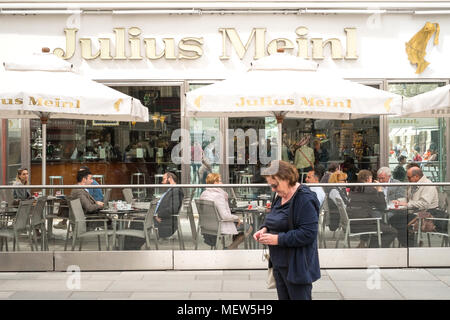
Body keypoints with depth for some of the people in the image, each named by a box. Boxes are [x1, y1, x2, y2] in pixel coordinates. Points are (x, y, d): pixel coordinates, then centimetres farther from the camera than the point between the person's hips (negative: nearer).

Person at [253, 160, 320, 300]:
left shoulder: (305, 199, -19)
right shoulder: (281, 196, 8)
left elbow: (308, 234, -25)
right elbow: (274, 219, 22)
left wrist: (278, 239, -24)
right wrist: (265, 228, -1)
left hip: (297, 266, -9)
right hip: (279, 263, 9)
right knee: (283, 297, 17)